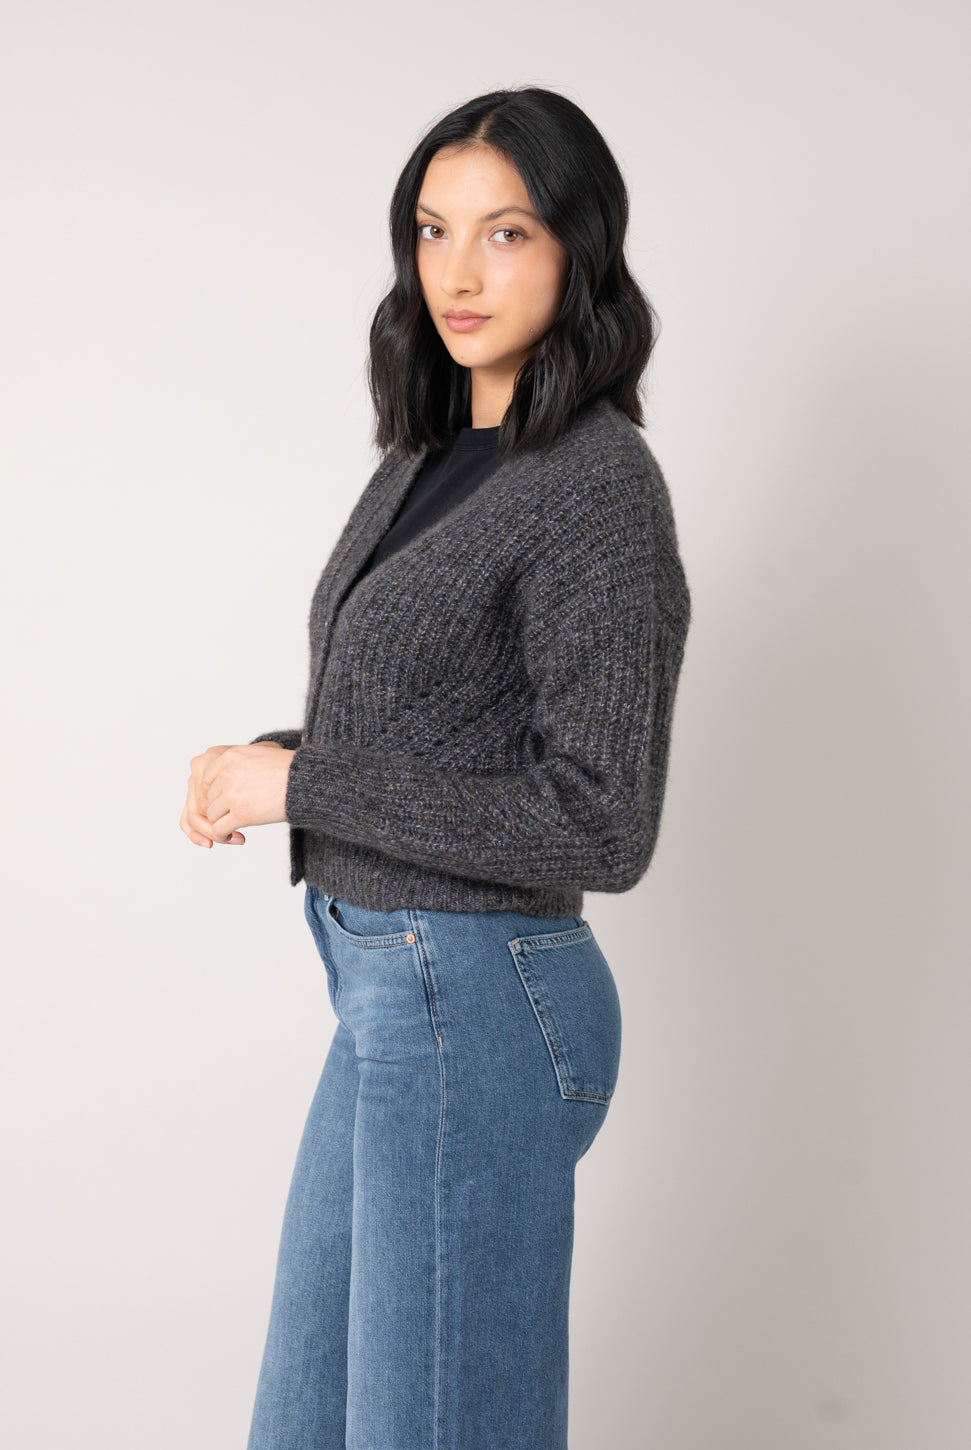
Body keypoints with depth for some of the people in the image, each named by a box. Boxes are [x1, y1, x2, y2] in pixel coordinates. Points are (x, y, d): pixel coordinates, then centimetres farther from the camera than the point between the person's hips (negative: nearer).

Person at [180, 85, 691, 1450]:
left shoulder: (602, 483, -17)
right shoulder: (438, 456, 10)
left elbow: (600, 821, -21)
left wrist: (303, 783, -17)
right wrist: (257, 764, 0)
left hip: (476, 1010, -9)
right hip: (393, 989, 9)